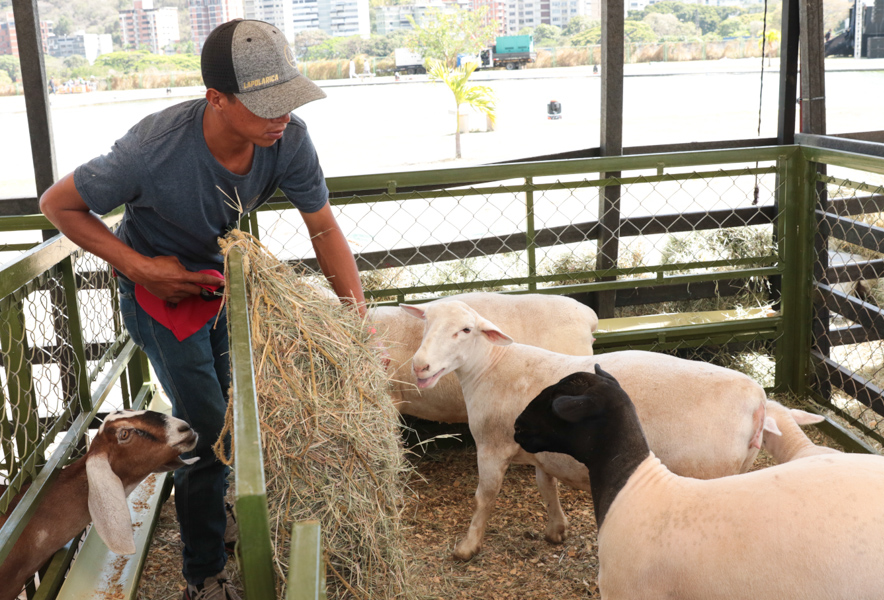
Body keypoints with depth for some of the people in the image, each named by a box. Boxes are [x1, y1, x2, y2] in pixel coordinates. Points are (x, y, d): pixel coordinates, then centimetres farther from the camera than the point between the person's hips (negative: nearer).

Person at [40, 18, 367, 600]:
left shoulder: (288, 138, -27)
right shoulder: (155, 148, -37)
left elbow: (325, 229, -16)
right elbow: (59, 204, -20)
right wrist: (141, 267, -25)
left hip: (224, 270, 5)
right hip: (160, 284, -5)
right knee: (206, 426, -4)